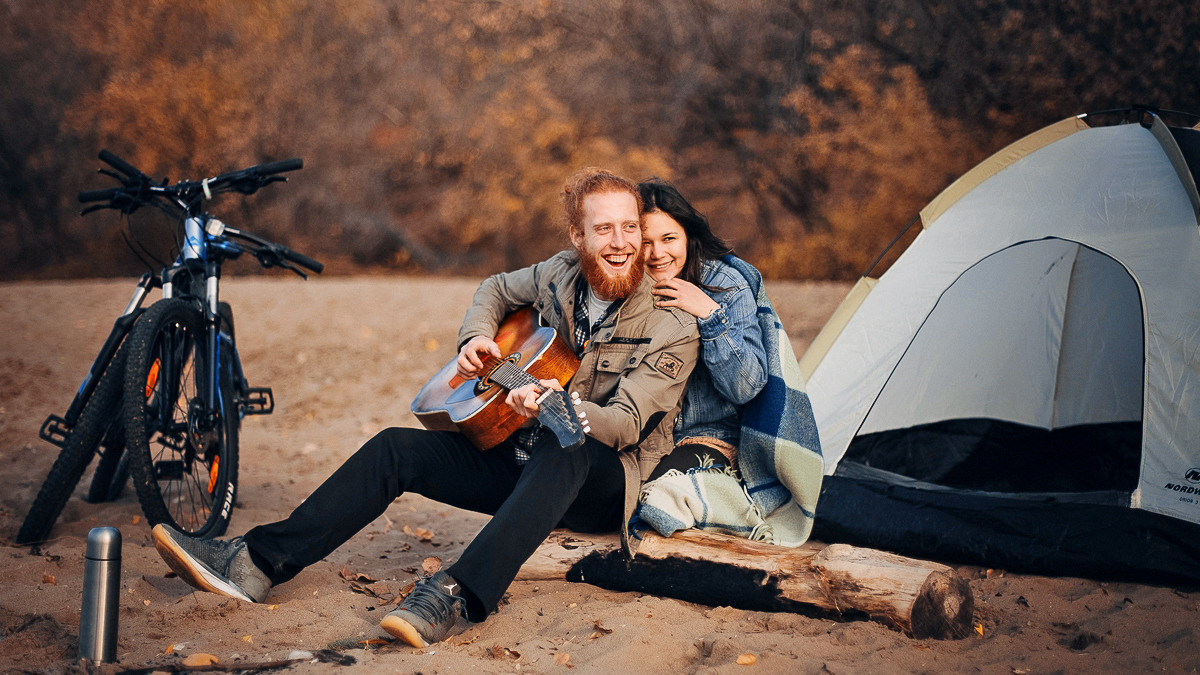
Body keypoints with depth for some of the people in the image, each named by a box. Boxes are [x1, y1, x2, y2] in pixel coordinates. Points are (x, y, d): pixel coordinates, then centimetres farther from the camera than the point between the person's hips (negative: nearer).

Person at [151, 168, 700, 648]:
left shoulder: (673, 328, -14)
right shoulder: (562, 275, 2)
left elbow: (625, 425, -24)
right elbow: (496, 289, 23)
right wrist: (475, 338, 2)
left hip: (605, 485, -6)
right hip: (521, 458, 6)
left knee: (564, 448, -41)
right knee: (397, 448, -10)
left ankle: (454, 597, -57)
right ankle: (257, 564, -17)